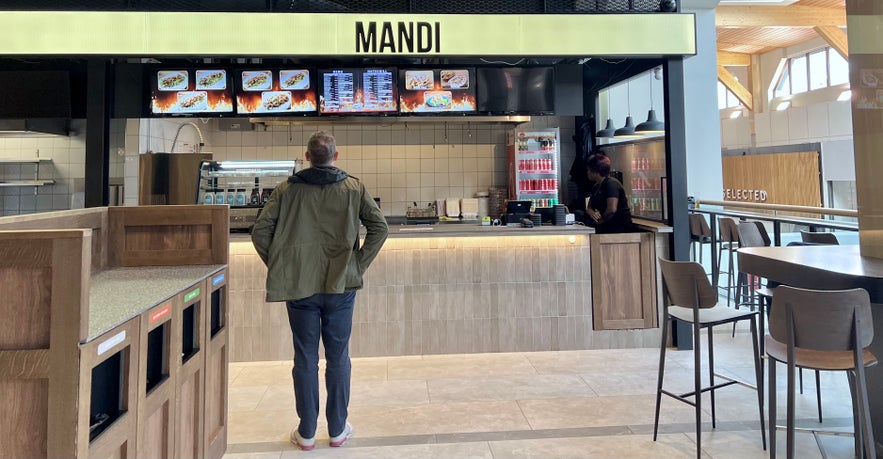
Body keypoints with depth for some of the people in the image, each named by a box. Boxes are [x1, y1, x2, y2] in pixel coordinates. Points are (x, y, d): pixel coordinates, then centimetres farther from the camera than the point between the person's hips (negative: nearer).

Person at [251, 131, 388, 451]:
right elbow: (380, 227, -4)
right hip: (341, 285, 0)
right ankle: (338, 430, 22)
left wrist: (277, 266, 5)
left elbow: (260, 232, -4)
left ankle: (306, 433, 21)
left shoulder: (287, 189, 0)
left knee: (305, 359, 10)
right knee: (338, 358, 11)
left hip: (298, 287, 1)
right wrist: (359, 265, 1)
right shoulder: (353, 188, 0)